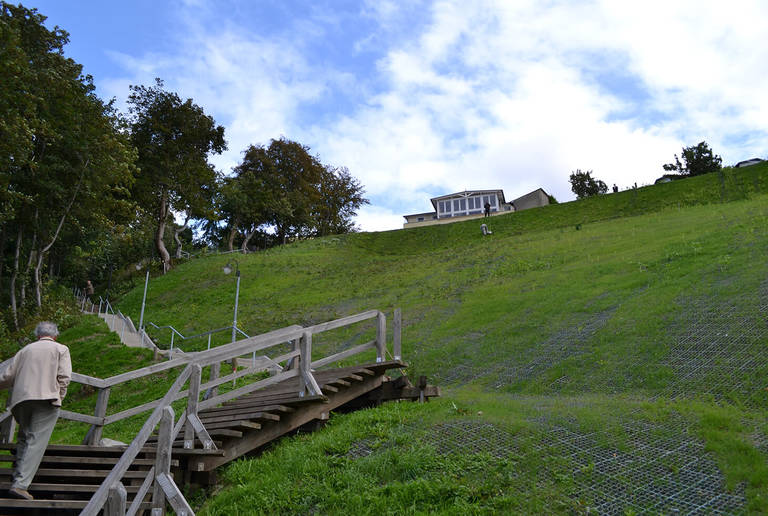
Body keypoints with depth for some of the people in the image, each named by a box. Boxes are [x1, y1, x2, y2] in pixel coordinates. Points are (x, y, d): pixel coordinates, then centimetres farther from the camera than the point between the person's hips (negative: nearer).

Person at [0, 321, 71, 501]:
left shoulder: (25, 350, 20)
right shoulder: (61, 349, 11)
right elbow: (64, 377, -2)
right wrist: (58, 397, 7)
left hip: (21, 398, 4)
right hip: (46, 398, -4)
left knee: (24, 438, 19)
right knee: (36, 441, -8)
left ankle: (19, 477, 16)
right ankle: (20, 484, -16)